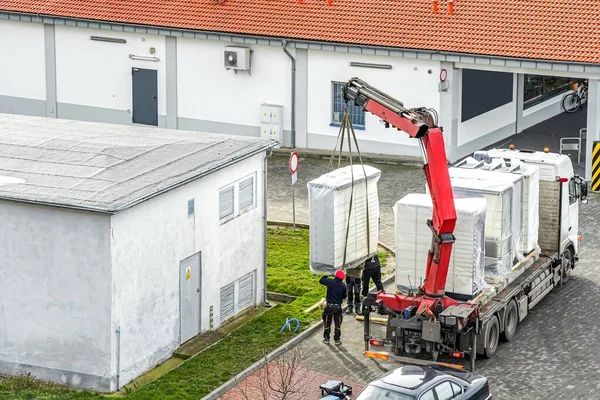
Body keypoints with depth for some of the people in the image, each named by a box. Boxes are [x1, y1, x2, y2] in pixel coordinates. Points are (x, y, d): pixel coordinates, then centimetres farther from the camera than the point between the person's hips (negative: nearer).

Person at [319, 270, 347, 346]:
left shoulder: (330, 282, -10)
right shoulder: (343, 286, -9)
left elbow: (321, 280, 8)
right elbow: (344, 297, 1)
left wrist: (326, 276, 26)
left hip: (329, 306, 0)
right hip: (338, 307, 0)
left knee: (327, 323, 14)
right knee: (338, 324, 12)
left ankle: (326, 339, 20)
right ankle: (337, 340, 14)